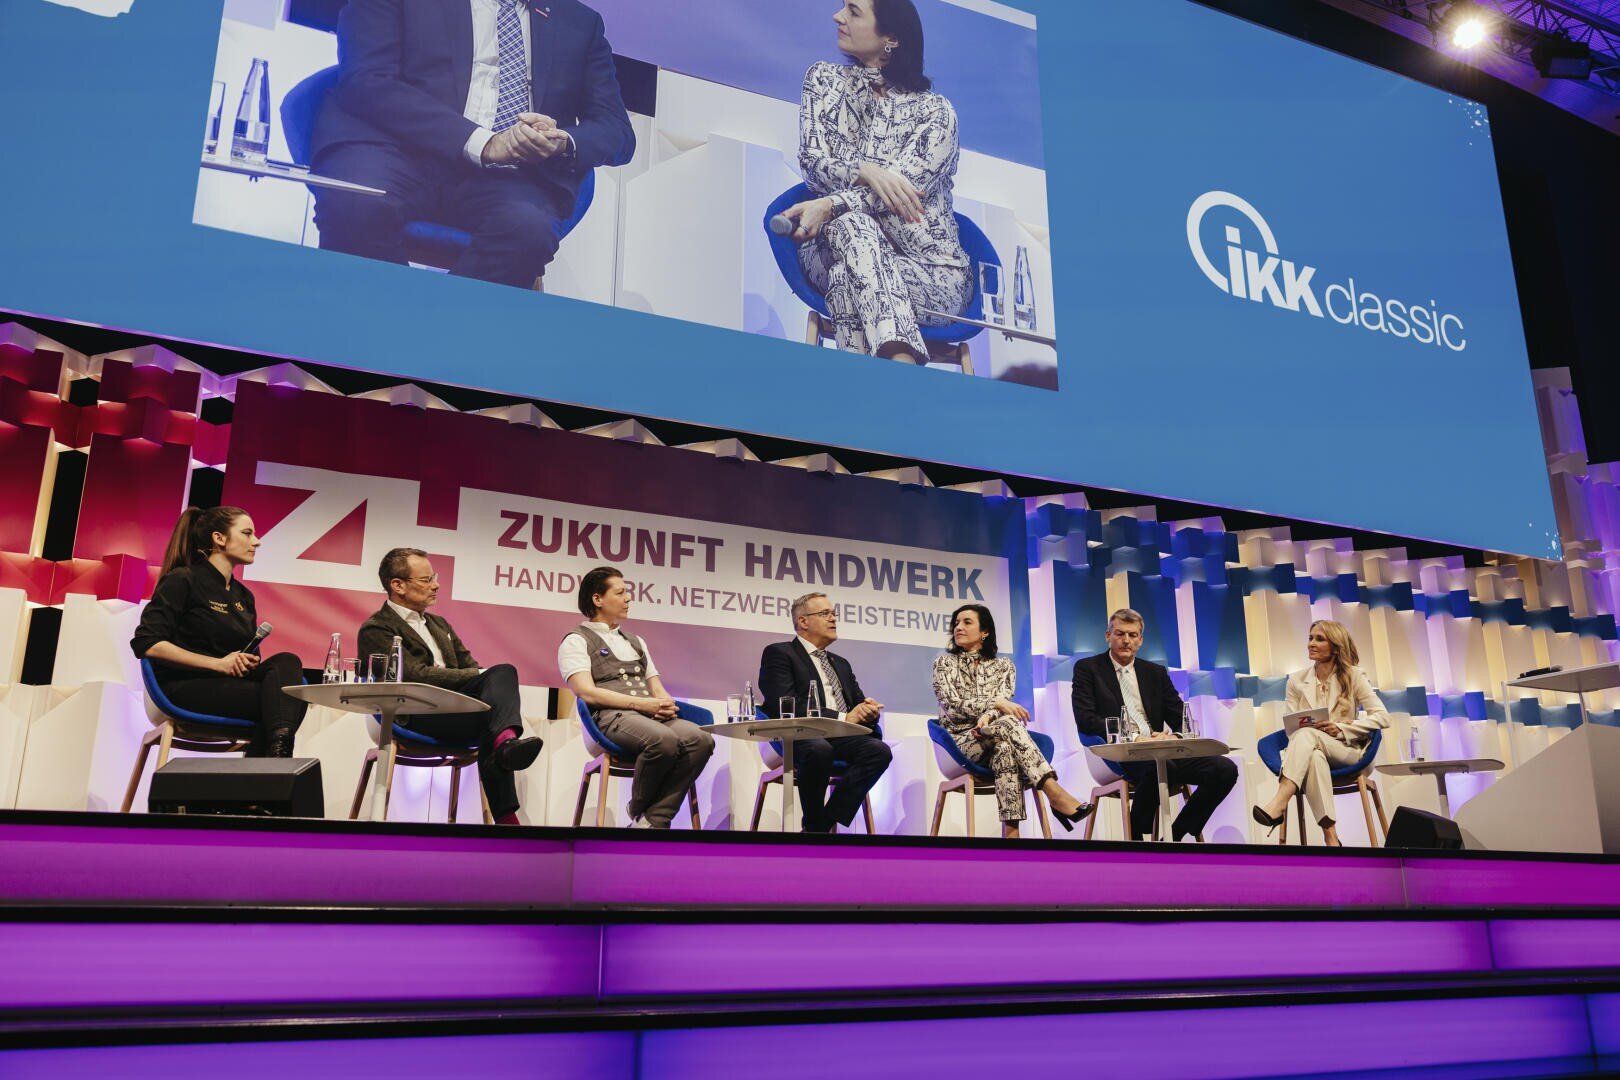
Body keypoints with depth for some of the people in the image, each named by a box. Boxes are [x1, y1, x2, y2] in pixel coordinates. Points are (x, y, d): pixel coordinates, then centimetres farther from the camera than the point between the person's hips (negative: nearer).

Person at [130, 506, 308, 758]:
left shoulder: (244, 596, 21)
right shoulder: (182, 580, -1)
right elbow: (146, 644, -11)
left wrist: (250, 662, -3)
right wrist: (218, 664, -16)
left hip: (231, 683, 6)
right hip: (186, 686, -6)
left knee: (287, 661, -27)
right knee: (279, 699, -30)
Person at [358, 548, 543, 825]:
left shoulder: (439, 624, 29)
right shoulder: (376, 630, 2)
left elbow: (468, 666, 20)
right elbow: (418, 675, -11)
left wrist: (492, 679, -5)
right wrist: (479, 676, -13)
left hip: (454, 703, 7)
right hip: (418, 716, -7)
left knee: (504, 671, -25)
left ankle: (506, 740, -50)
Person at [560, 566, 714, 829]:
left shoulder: (636, 641, 31)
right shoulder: (577, 640, 9)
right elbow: (586, 693, -7)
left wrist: (666, 704, -1)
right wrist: (641, 703, -15)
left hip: (653, 716, 7)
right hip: (611, 716, -6)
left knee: (700, 739, -27)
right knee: (664, 739, -38)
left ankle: (652, 820, -28)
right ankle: (638, 811, -11)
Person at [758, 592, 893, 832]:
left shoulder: (842, 664, 29)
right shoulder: (778, 654, 5)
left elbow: (859, 703, 25)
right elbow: (787, 708, -9)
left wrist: (869, 712, -2)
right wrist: (844, 718, -14)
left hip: (841, 738, 6)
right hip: (800, 737, -6)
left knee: (879, 749, -26)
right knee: (819, 749, -40)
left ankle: (821, 825, -24)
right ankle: (813, 823, -14)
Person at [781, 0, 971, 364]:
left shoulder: (936, 111, 2)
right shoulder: (824, 80, 13)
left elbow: (905, 183, -14)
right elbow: (812, 161, 1)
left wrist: (830, 205, -31)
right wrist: (865, 171, -22)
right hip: (836, 248, 2)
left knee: (848, 277, -35)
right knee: (849, 225, -35)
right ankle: (902, 367, -51)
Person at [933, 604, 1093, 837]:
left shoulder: (1003, 665, 14)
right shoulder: (944, 662, 8)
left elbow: (1004, 703, -2)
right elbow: (952, 705, -7)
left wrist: (988, 716, -26)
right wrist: (995, 703, -20)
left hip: (993, 738, 2)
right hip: (961, 739, -2)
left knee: (1005, 747, -39)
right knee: (1008, 724, -35)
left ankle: (1011, 829, -48)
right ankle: (1055, 793, -47)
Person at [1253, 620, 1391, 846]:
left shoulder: (1353, 677, 6)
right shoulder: (1296, 680, 11)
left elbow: (1382, 717, -3)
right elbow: (1291, 727, 6)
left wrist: (1341, 728, -15)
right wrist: (1300, 726, -19)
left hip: (1346, 751, -2)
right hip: (1310, 751, 2)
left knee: (1307, 735, -36)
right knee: (1315, 757, -40)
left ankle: (1280, 803, -54)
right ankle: (1331, 837, -47)